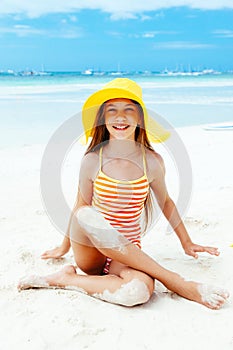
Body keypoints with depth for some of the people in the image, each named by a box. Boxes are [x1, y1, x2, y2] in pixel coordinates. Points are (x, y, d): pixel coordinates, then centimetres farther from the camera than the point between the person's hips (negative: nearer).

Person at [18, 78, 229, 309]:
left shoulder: (152, 161, -3)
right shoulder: (92, 161, -5)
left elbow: (165, 202, 14)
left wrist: (186, 243, 23)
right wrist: (64, 247, 20)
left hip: (128, 254, -2)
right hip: (90, 253, 2)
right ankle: (172, 280, -25)